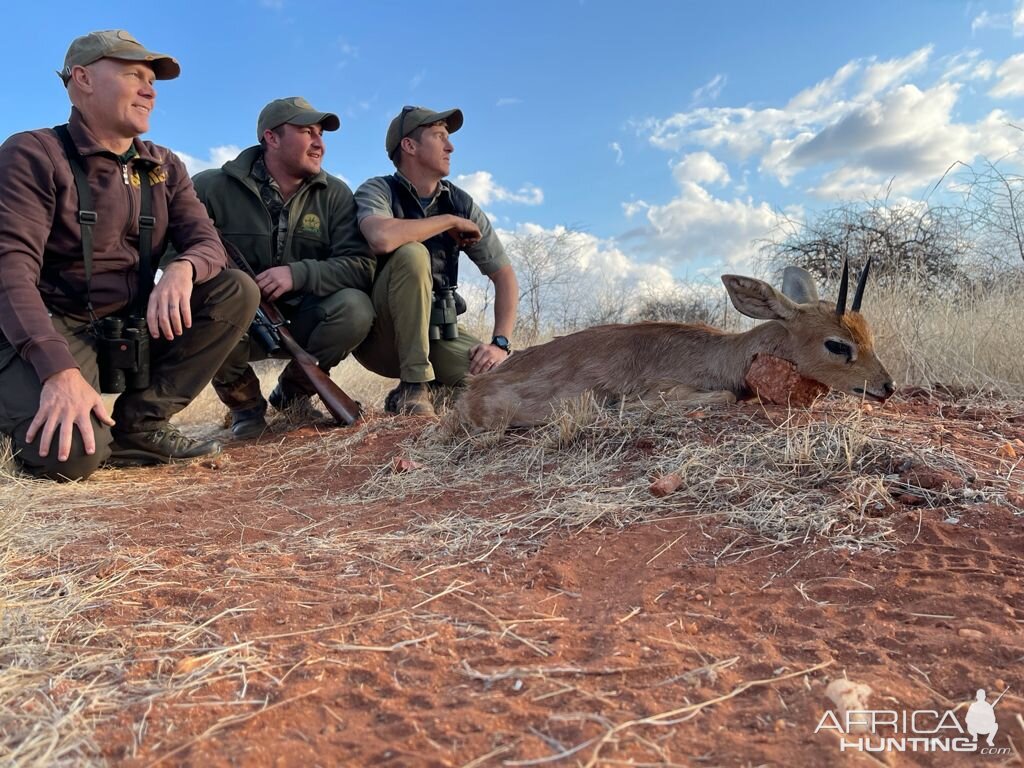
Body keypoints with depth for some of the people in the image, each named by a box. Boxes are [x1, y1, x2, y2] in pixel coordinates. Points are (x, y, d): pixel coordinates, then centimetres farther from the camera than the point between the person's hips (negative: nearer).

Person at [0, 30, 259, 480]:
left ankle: (138, 424, -11)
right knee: (70, 453, -31)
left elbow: (206, 242, -1)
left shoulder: (164, 167, 8)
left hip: (134, 327, 6)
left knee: (237, 292, -15)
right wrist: (60, 370, -34)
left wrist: (183, 269, -28)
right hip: (51, 329, -5)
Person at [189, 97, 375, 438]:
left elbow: (362, 266, -13)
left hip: (300, 320, 2)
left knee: (355, 308, -27)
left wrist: (299, 274, -29)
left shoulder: (334, 194, -4)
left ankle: (292, 390, 3)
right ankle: (244, 401, 1)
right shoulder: (212, 187, -8)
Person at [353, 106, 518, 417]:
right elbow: (382, 238, -33)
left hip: (437, 331, 4)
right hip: (380, 332, -4)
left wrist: (500, 343, -12)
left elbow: (504, 275, 2)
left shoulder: (461, 203, 3)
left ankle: (436, 387, 10)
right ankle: (413, 387, -23)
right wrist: (449, 221, -17)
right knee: (412, 254, -30)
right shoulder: (378, 190, -8)